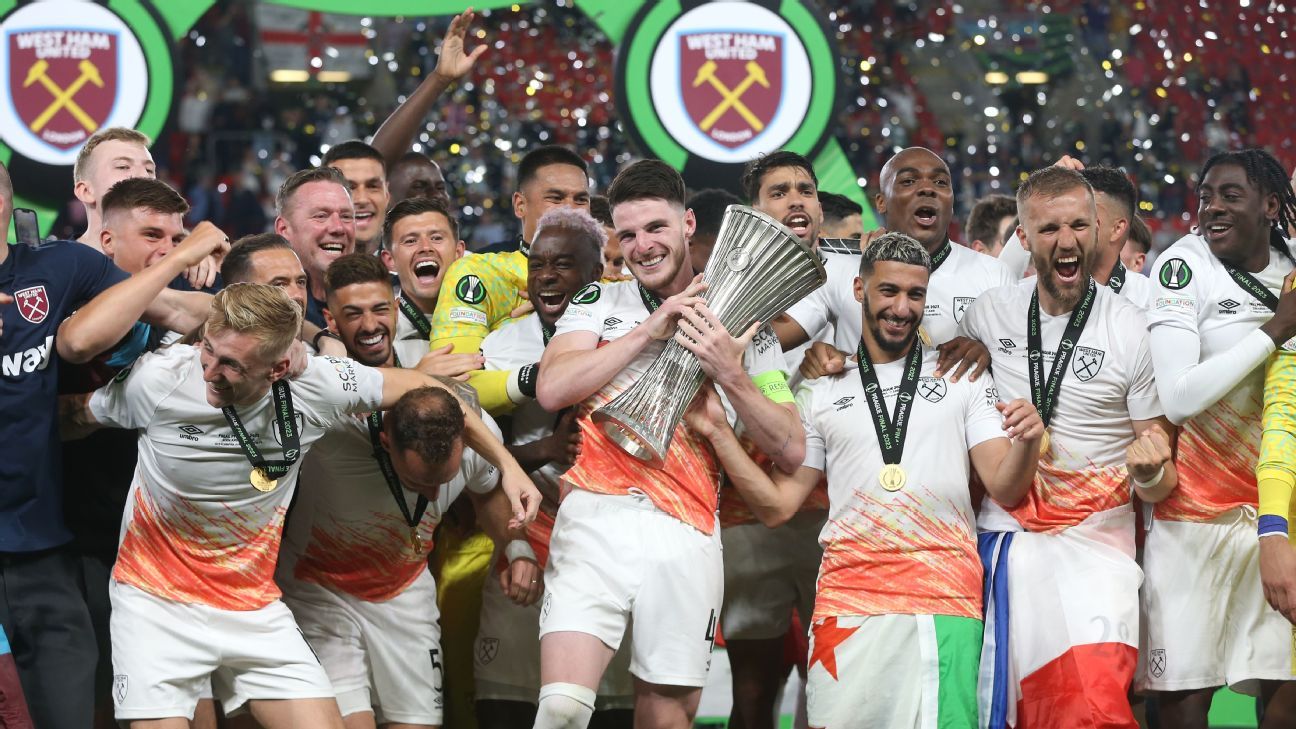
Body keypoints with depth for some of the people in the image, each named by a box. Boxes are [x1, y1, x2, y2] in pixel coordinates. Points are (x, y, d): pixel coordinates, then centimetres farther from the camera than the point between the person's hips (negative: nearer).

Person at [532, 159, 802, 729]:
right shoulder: (599, 302, 14)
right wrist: (652, 329, -5)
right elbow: (552, 389, -4)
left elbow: (791, 451, 8)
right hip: (599, 517, -1)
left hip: (687, 536, 1)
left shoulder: (744, 326, 13)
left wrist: (729, 375, -7)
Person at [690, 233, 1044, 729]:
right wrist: (718, 433, 1)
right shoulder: (821, 394, 15)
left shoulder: (963, 380, 12)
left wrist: (1026, 442, -16)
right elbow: (777, 505, 11)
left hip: (946, 599, -1)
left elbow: (1004, 491, 5)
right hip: (847, 598, 1)